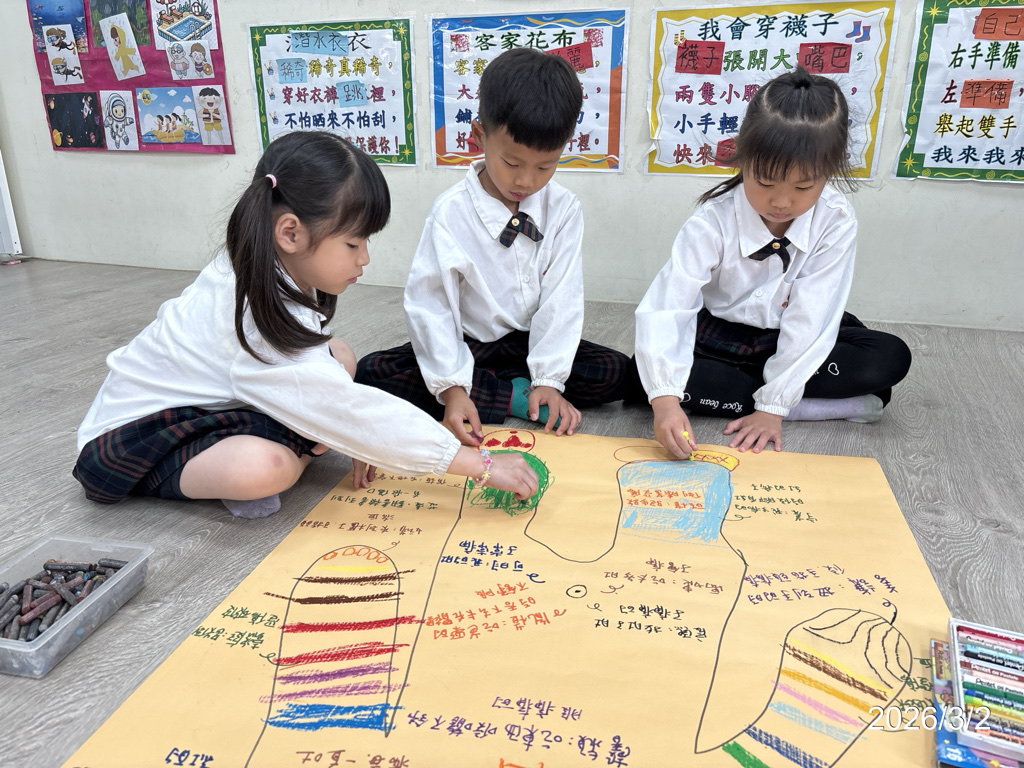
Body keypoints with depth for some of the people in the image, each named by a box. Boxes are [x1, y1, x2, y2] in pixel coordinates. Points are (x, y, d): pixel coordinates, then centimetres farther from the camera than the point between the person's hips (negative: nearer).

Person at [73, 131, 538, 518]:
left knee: (339, 357, -3)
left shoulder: (277, 275, -7)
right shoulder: (258, 319, -34)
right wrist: (481, 465, -33)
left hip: (206, 398, 9)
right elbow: (351, 410, -36)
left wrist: (355, 441, -6)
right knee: (267, 466, -39)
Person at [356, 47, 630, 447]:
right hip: (466, 345, -1)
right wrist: (452, 387, -25)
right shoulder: (451, 212, -14)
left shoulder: (563, 209, -7)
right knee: (371, 373, -25)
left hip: (531, 341, 1)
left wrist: (549, 380, -17)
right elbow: (430, 304, -16)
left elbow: (561, 299, -9)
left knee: (617, 372, -19)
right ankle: (515, 395, -23)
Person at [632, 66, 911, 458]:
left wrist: (773, 405, -27)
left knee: (891, 358, -19)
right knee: (646, 372, -30)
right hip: (721, 334, 0)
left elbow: (810, 318, -21)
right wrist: (665, 399, -48)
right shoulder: (713, 222, -23)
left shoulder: (836, 222, -18)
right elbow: (665, 307, -34)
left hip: (794, 340, 1)